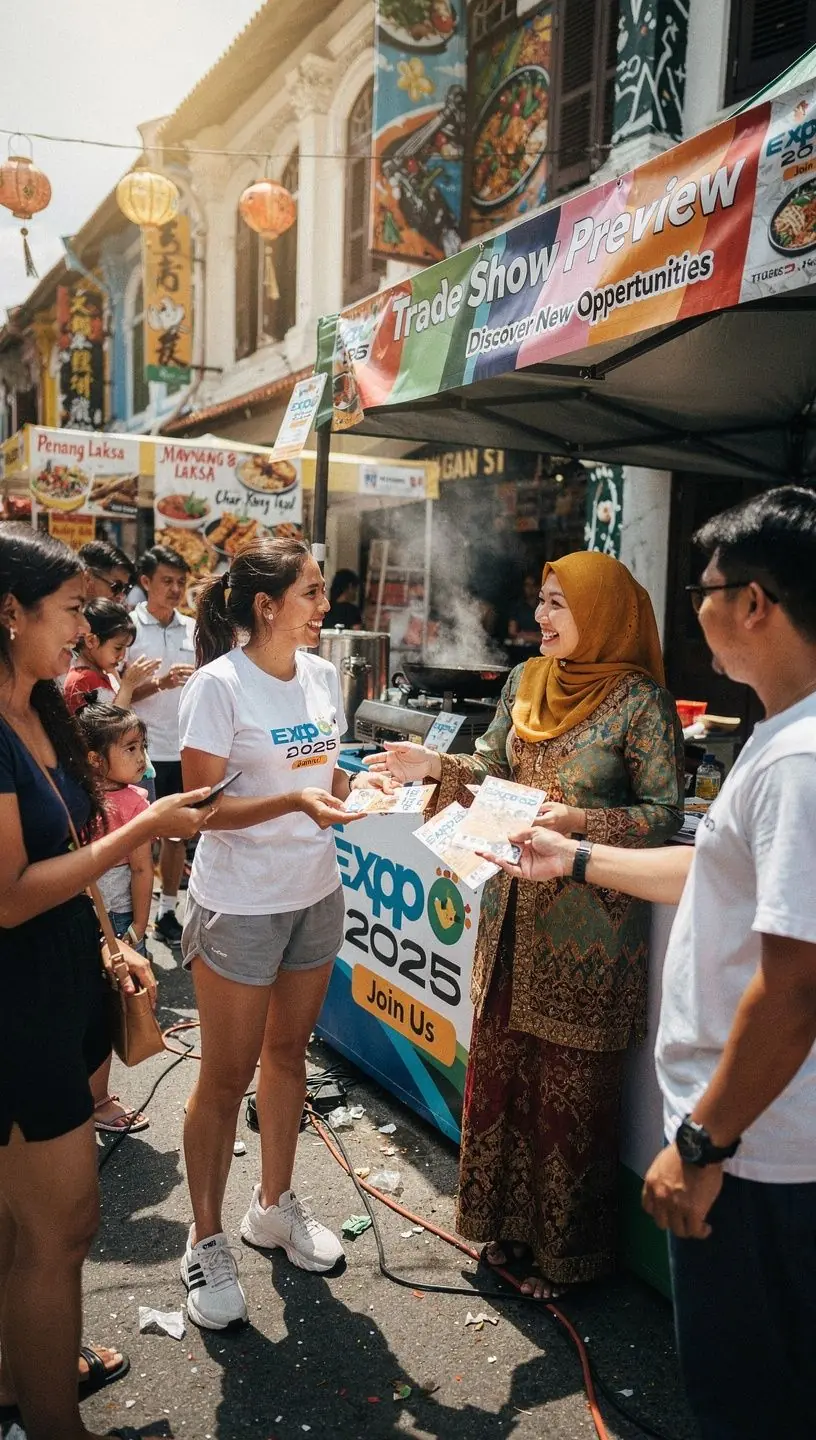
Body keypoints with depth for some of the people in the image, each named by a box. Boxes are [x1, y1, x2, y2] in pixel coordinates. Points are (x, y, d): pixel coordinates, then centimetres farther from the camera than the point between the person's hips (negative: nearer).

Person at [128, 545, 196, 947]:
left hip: (185, 750, 4)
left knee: (176, 833, 12)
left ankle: (167, 913, 25)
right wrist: (159, 682, -21)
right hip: (144, 752, -4)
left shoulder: (193, 629, 6)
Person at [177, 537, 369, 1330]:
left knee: (287, 1054, 19)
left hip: (314, 895, 6)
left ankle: (274, 1205, 40)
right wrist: (294, 801, -29)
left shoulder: (321, 675, 3)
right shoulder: (218, 685, -17)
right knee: (226, 1076, 7)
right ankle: (205, 1242, 28)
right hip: (239, 906, -6)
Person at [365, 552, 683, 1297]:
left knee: (571, 1087, 7)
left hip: (589, 923, -6)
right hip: (514, 907, 6)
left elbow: (666, 814, -12)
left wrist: (581, 822, -24)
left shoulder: (640, 699, -12)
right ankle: (509, 1220, 38)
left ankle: (567, 1250, 30)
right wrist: (435, 766, -5)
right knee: (500, 1069, 16)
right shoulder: (527, 680, 6)